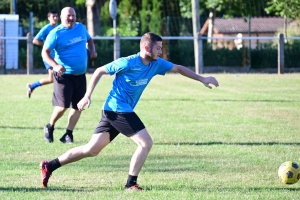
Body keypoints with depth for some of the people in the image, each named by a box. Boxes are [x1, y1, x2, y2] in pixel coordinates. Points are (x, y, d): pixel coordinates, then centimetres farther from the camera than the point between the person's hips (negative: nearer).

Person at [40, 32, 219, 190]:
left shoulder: (156, 64, 4)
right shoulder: (128, 63, -16)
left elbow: (179, 68, 17)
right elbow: (99, 71, -7)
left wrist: (202, 79, 12)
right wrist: (87, 96, -10)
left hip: (123, 111, 8)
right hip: (118, 109, -8)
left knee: (91, 150, 9)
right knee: (146, 142, -11)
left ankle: (49, 166, 12)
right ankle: (131, 183, -4)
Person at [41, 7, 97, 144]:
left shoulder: (81, 28, 7)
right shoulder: (56, 33, -11)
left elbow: (89, 40, 27)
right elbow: (45, 52, -14)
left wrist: (92, 50, 5)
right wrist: (55, 66, -30)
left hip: (80, 75, 6)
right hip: (64, 75, -6)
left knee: (77, 106, 3)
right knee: (63, 106, -11)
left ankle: (68, 135, 13)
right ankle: (50, 127, 15)